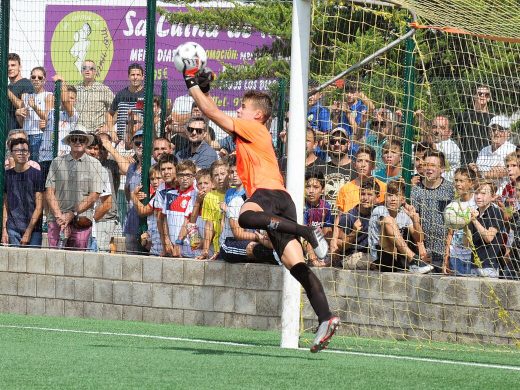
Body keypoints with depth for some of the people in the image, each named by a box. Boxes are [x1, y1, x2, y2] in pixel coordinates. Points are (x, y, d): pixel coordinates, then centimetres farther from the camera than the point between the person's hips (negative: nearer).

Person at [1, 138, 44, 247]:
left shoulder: (36, 174, 0)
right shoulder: (8, 175, 11)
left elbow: (39, 207, -3)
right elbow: (6, 205, 14)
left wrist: (29, 231, -9)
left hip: (33, 230, -3)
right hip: (13, 229, 3)